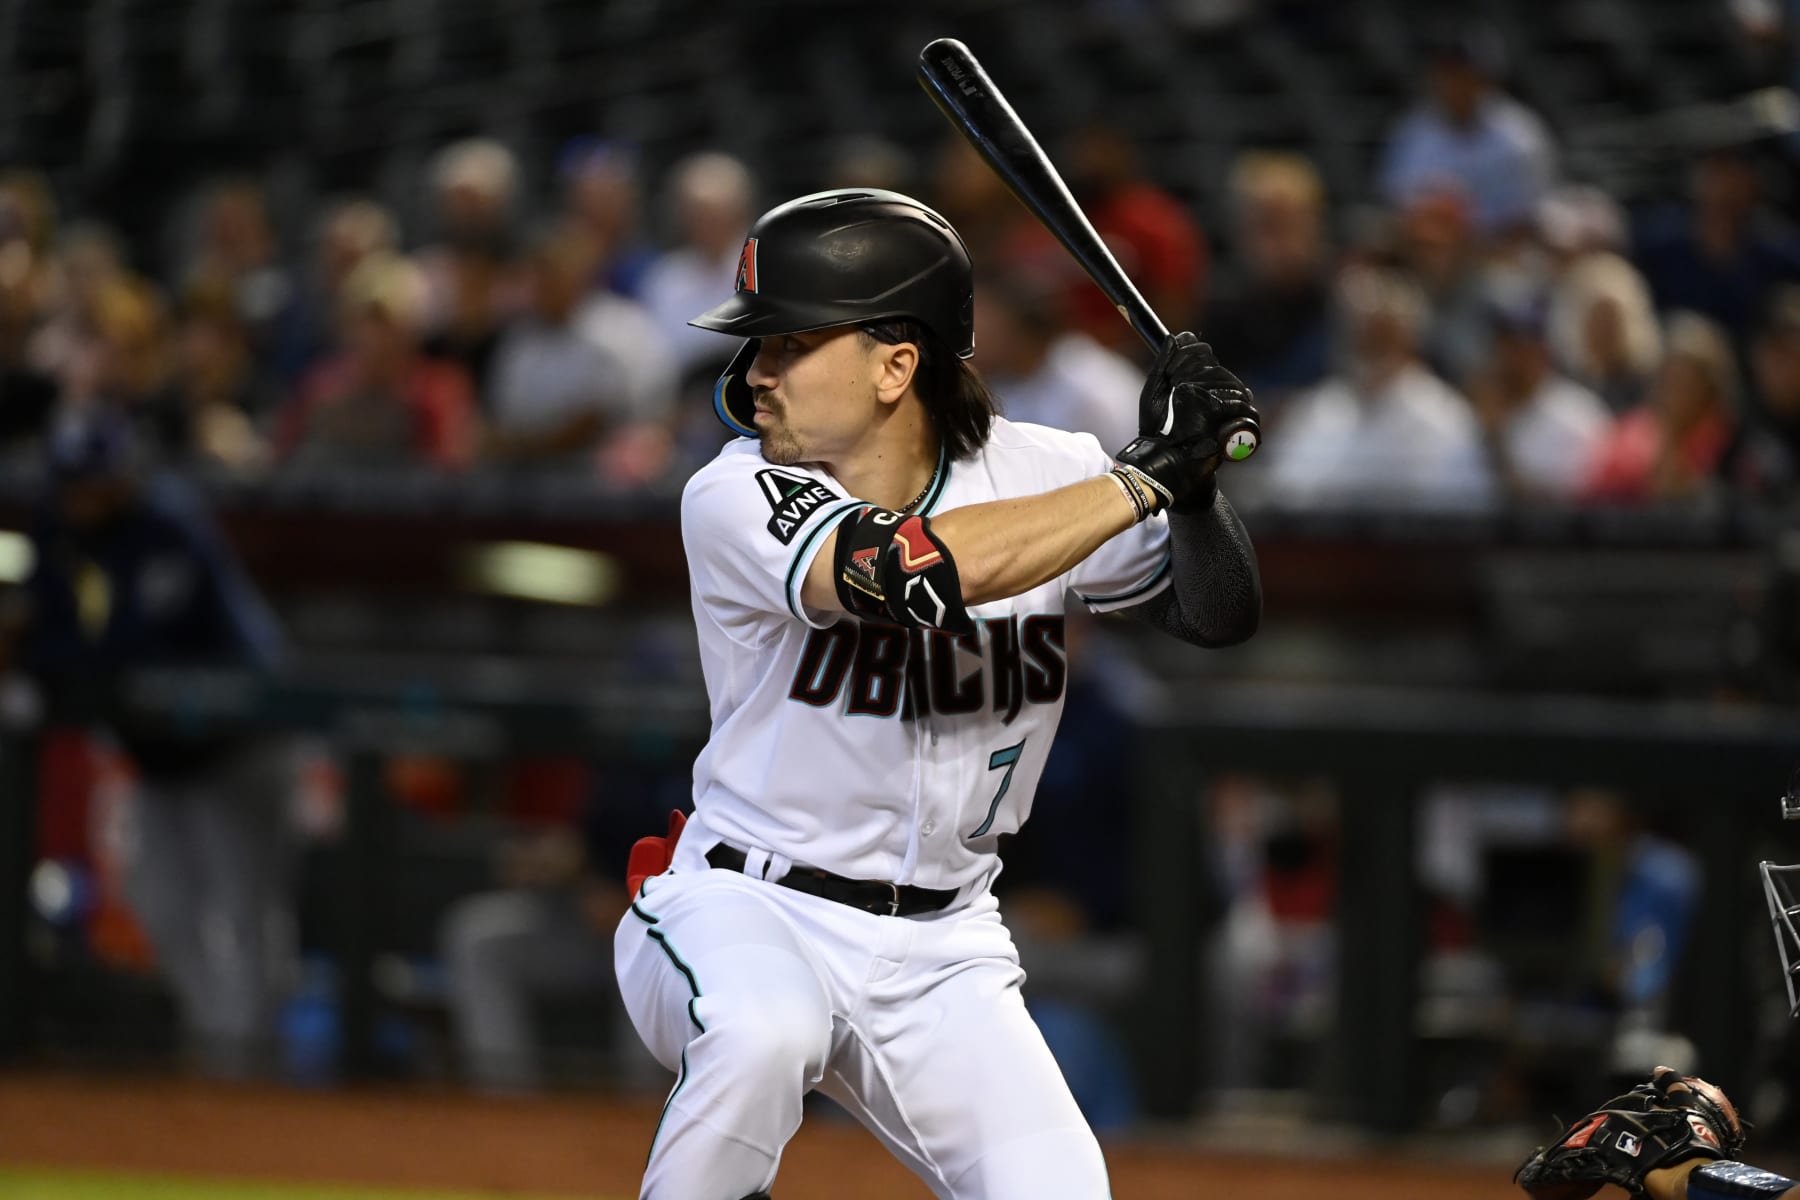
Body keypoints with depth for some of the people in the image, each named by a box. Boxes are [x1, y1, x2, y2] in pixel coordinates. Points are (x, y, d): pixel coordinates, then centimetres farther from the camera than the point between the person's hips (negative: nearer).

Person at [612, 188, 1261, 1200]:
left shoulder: (1036, 472, -3)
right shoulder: (737, 498, -16)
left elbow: (1220, 616, 4)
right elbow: (902, 572, -33)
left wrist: (1194, 487, -18)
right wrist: (1142, 479, -29)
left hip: (941, 956, 4)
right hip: (747, 917, -4)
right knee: (763, 1034, -37)